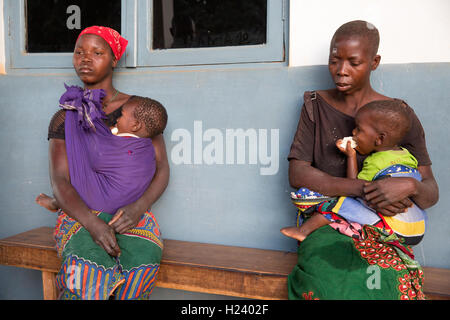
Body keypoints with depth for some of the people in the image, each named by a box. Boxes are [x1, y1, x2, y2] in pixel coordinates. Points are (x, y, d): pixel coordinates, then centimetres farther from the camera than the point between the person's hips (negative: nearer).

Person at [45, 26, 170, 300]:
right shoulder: (65, 118, 8)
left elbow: (162, 170, 4)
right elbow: (59, 181, -1)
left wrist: (138, 208, -15)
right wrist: (93, 224, -19)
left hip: (134, 216, 1)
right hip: (82, 214, 0)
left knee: (142, 266, -30)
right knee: (89, 271, -31)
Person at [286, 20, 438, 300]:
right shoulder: (316, 106, 5)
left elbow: (431, 194, 1)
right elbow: (297, 174, -7)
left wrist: (410, 186, -25)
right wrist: (363, 189, -19)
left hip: (382, 227, 1)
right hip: (325, 221, 0)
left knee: (393, 281, -29)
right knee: (330, 281, -30)